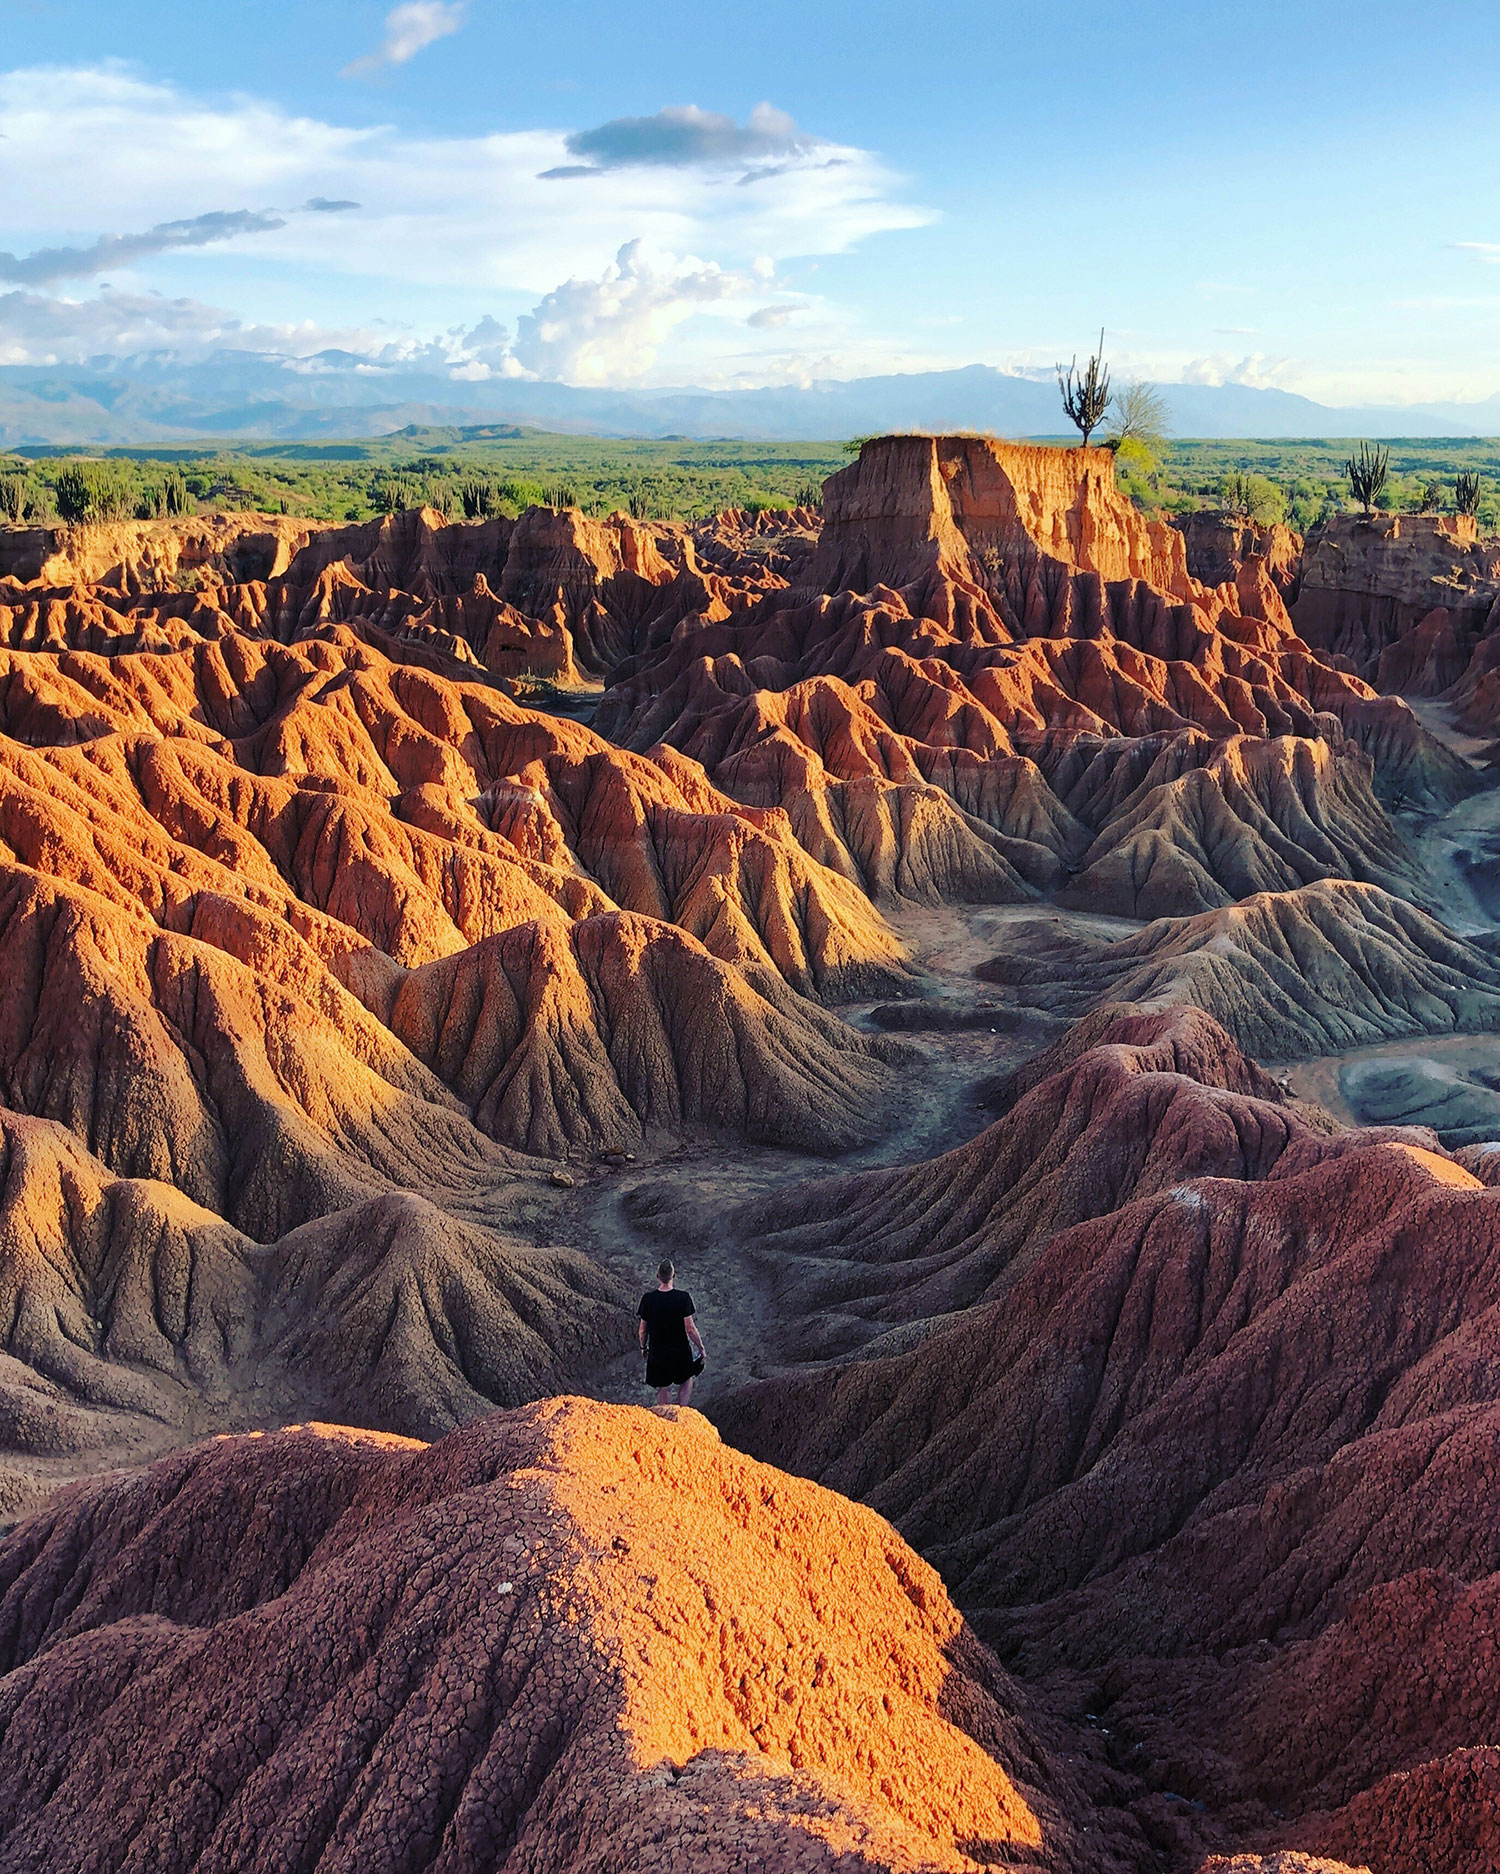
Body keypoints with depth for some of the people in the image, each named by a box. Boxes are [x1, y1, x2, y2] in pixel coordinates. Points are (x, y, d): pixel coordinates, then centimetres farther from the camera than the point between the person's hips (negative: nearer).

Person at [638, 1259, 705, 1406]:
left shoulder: (648, 1298, -11)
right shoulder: (683, 1297, -17)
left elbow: (642, 1330, -2)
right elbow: (690, 1329, -14)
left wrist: (643, 1347, 15)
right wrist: (701, 1348, -1)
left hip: (657, 1353, 1)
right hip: (680, 1351, -1)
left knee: (662, 1389, 17)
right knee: (686, 1380, 24)